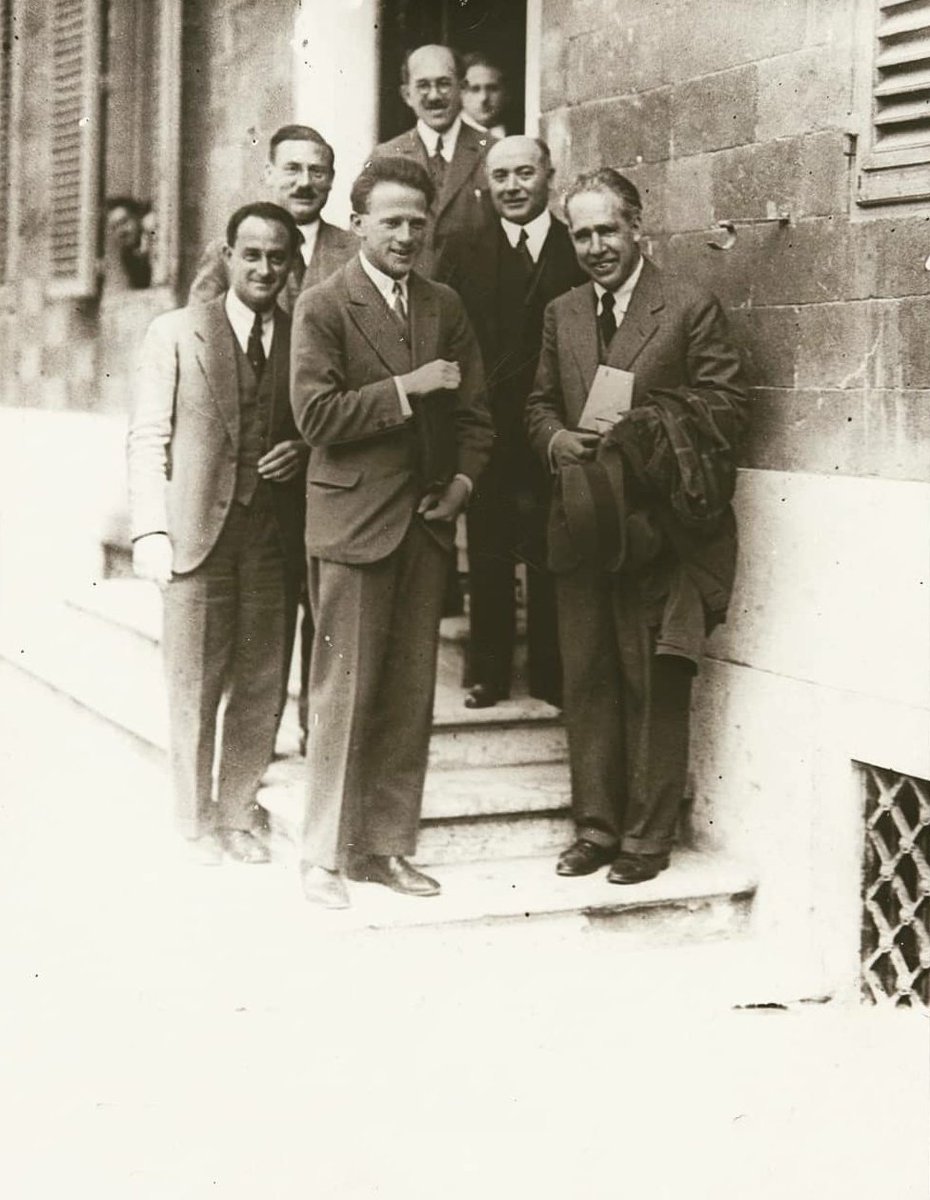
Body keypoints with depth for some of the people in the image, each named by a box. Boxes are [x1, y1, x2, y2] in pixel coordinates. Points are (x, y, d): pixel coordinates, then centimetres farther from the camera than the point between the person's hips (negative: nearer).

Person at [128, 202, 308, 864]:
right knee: (195, 686, 4)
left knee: (262, 687, 6)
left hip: (274, 533, 2)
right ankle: (198, 823, 18)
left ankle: (238, 817, 20)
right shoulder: (175, 332, 3)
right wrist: (151, 530, -8)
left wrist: (303, 451, -6)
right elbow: (148, 438, 0)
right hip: (198, 531, -2)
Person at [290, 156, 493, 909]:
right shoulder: (323, 307, -4)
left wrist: (464, 479, 0)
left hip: (427, 523, 5)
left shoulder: (445, 307, 13)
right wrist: (407, 387, -16)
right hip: (353, 523, -5)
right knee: (345, 694, -2)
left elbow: (474, 410, 16)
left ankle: (387, 847, 19)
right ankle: (325, 856, 9)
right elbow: (316, 415, -12)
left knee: (412, 697, 8)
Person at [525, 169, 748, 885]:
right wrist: (556, 439, -3)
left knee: (653, 686, 0)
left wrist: (644, 429, -18)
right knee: (587, 679, 10)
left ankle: (647, 837, 10)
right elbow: (540, 404, 19)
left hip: (657, 529, -5)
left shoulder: (691, 308, -3)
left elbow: (726, 406, -6)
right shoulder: (562, 315, 14)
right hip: (582, 525, 5)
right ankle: (596, 825, 21)